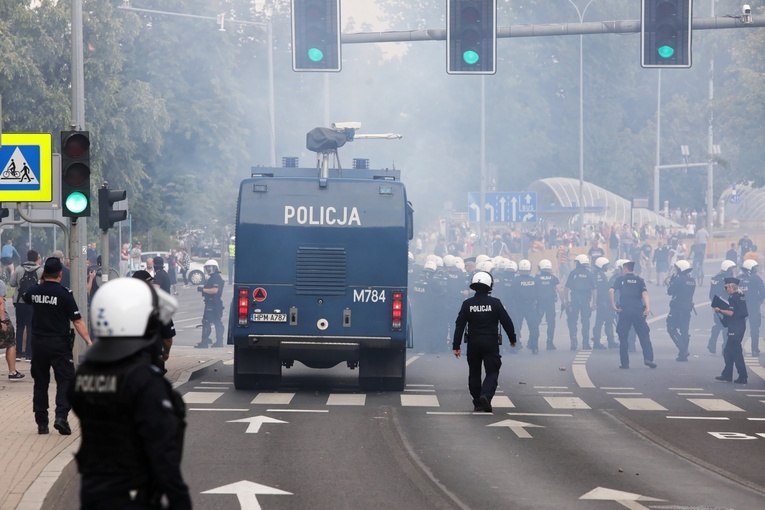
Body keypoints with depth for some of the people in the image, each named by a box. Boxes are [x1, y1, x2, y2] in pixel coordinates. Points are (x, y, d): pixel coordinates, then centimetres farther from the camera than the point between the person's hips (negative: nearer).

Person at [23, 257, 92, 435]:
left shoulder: (34, 291, 0)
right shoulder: (64, 294, -13)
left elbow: (26, 298, 26)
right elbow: (77, 321, -15)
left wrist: (41, 282, 32)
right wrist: (88, 341, -14)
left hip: (38, 342, 4)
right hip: (59, 343, -4)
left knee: (40, 382, 11)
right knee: (65, 380, 0)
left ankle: (41, 423, 13)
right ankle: (61, 415, -19)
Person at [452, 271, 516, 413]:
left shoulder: (467, 304, -1)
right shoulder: (495, 303, -6)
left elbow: (459, 325, -2)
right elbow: (507, 322, -1)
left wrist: (456, 346, 2)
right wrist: (512, 338, 14)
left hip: (473, 343, 2)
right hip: (491, 342, -2)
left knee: (474, 373, 14)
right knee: (492, 371, 2)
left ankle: (477, 402, 16)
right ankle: (486, 395, -22)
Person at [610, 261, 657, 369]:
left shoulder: (620, 279, 9)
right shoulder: (639, 280, 11)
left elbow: (611, 291, -7)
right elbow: (644, 293, -5)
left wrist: (613, 305, -4)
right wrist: (648, 308, -14)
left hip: (624, 310, -1)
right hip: (638, 310, 1)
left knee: (623, 337, 6)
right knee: (644, 336, 6)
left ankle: (625, 362, 3)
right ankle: (648, 358, -9)